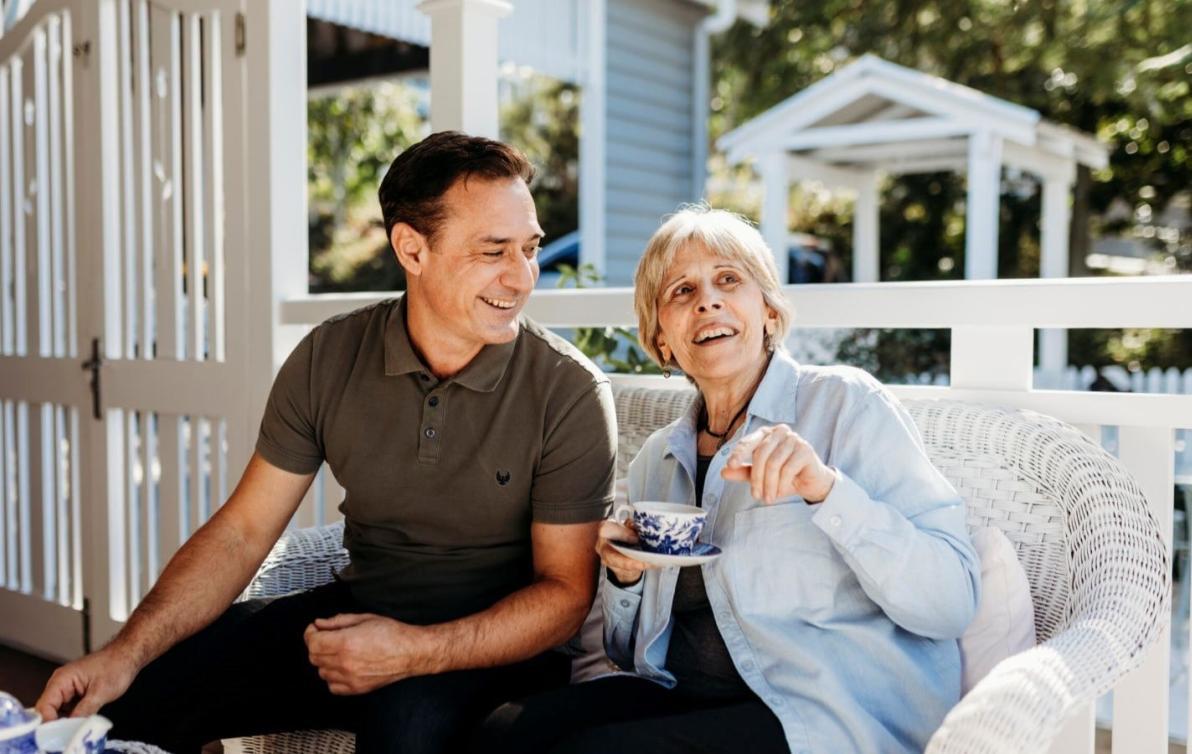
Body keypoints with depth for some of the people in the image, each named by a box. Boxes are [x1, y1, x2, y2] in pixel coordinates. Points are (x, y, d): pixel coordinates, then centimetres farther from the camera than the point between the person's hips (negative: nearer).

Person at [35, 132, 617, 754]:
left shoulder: (570, 392, -15)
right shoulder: (329, 358, -5)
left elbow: (566, 590, -12)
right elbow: (241, 533, -2)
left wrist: (416, 652, -26)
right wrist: (126, 654, -15)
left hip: (498, 642, -3)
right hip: (358, 609, 3)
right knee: (125, 701, -10)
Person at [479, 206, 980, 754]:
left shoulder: (844, 403, -5)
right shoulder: (657, 458, 12)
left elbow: (952, 603, -13)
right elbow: (634, 651, 19)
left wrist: (826, 489, -26)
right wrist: (624, 579, -2)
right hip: (684, 697, 5)